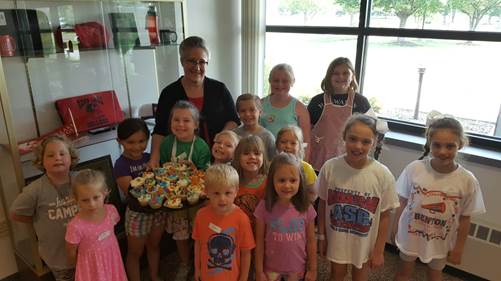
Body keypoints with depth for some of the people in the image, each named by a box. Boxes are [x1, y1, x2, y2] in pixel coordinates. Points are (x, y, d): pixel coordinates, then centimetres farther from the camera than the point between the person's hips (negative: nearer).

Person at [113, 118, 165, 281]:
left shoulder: (151, 158, -2)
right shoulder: (121, 165, -18)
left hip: (158, 210, 5)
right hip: (137, 214, -5)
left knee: (154, 245, 25)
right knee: (135, 253, 14)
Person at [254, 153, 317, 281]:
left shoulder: (306, 208, -13)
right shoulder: (264, 207, -16)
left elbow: (311, 240, -2)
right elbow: (259, 241, -8)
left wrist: (312, 269, 3)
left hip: (297, 268, 1)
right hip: (271, 267, -1)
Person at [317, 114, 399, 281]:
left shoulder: (383, 175, -20)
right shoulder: (330, 167, -18)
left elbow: (384, 216, -9)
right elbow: (323, 204, -5)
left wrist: (379, 250, -4)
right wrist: (321, 236, 2)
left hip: (365, 242, 0)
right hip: (336, 239, 1)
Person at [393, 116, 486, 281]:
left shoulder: (467, 181, -19)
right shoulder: (414, 169, -20)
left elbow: (465, 219, -8)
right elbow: (403, 202, -8)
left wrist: (459, 248, -2)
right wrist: (396, 228, 0)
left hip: (441, 241, 0)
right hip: (410, 235, 0)